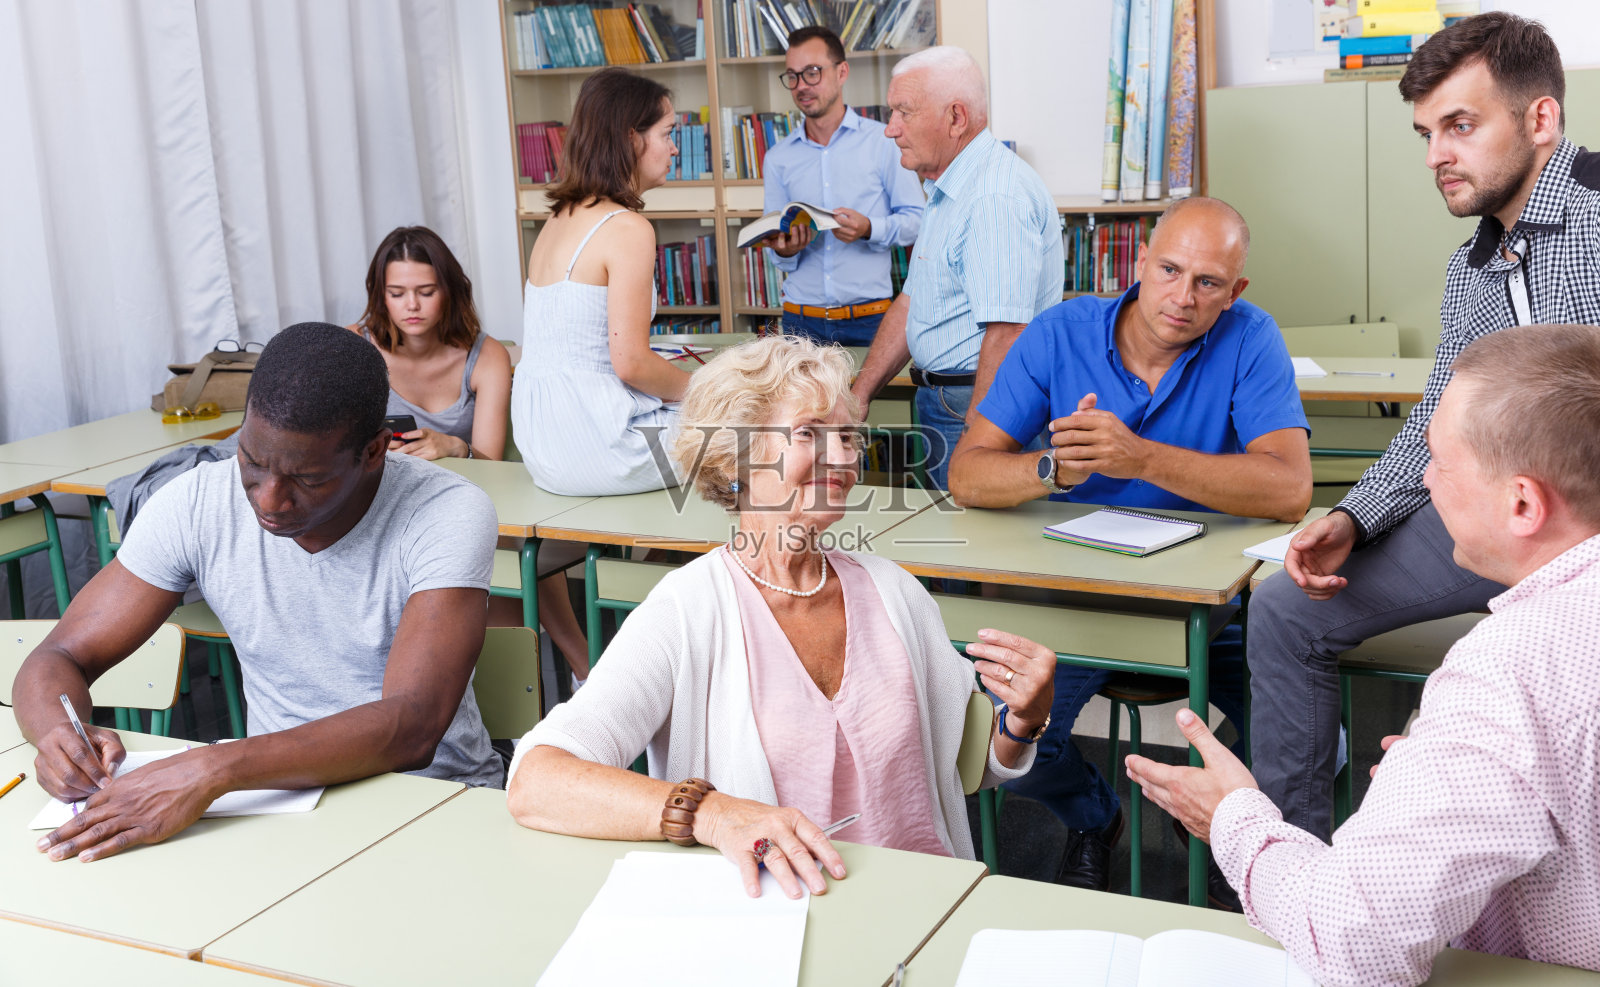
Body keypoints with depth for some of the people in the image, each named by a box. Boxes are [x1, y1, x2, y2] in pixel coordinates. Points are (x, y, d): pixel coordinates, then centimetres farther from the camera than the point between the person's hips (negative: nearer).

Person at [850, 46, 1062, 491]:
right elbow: (912, 302, 20)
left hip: (984, 406, -10)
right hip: (940, 401, 10)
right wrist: (859, 395, 13)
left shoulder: (998, 197, -19)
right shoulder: (946, 189, 17)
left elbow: (1006, 335, -26)